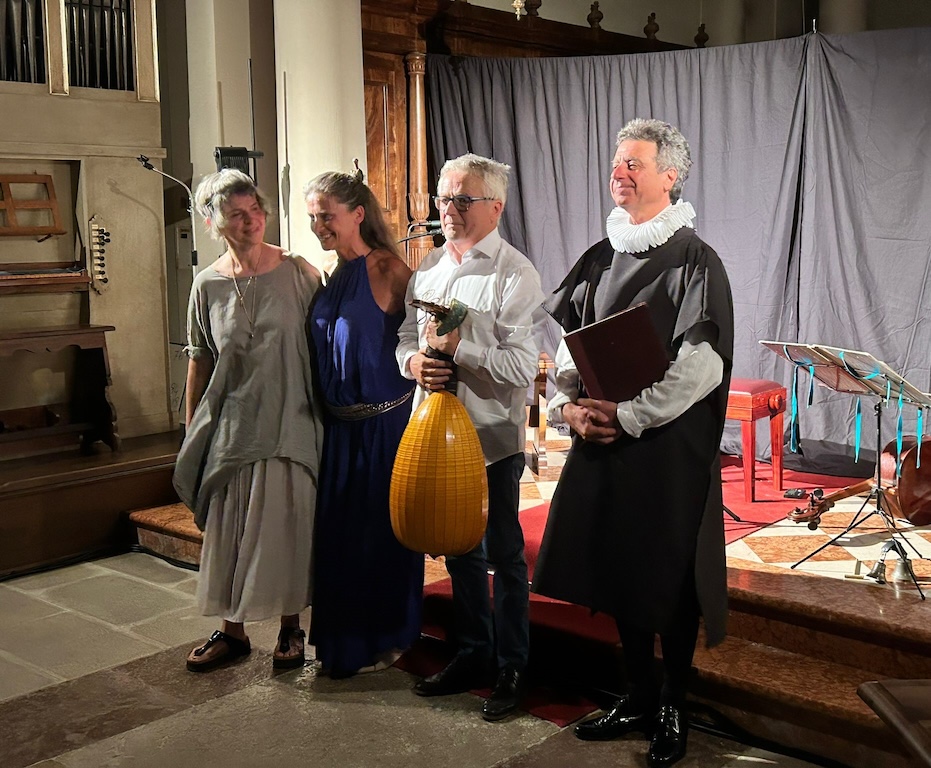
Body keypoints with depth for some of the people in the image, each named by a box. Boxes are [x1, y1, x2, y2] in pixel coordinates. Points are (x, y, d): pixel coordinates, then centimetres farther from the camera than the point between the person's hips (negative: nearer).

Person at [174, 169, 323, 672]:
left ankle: (291, 627, 23)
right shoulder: (208, 285, 2)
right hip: (231, 423, 2)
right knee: (227, 531, 9)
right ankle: (232, 630, 25)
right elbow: (200, 362, 8)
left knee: (287, 527, 5)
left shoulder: (299, 274, -4)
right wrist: (192, 430, 9)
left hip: (288, 422, -2)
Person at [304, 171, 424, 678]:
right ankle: (343, 639, 31)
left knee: (381, 530, 5)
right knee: (336, 527, 13)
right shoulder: (328, 277, 9)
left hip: (384, 422, -7)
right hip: (338, 424, 7)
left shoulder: (387, 270, -12)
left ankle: (384, 639, 24)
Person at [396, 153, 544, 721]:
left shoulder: (514, 275, -11)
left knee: (504, 554, 5)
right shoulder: (429, 268, 11)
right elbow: (407, 337, 14)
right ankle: (473, 654, 33)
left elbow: (522, 367, -19)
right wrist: (415, 361, -7)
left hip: (492, 434, -7)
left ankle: (512, 668, 20)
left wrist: (457, 347, -22)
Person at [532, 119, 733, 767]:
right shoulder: (601, 259, 11)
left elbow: (702, 364, -18)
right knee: (617, 573, 13)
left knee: (668, 579, 5)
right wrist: (569, 403, -4)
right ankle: (639, 697, 31)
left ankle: (674, 709, 24)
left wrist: (627, 414, -18)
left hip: (669, 447, -6)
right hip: (602, 444, 6)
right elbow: (569, 339, 14)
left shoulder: (694, 262, -9)